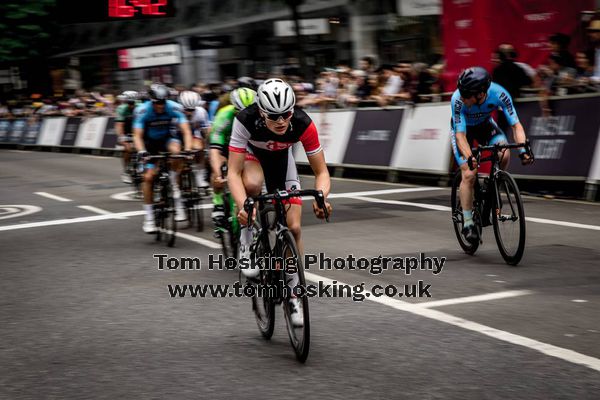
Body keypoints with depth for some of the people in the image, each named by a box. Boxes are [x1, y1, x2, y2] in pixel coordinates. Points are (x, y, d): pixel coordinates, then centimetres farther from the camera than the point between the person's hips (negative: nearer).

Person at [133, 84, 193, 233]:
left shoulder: (173, 107, -23)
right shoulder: (143, 110, -25)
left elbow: (186, 130, -27)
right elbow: (137, 135, -29)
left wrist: (188, 149, -44)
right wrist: (141, 151, -48)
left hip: (166, 139, 0)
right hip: (149, 143, 0)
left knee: (176, 151, -35)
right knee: (148, 176, -14)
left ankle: (174, 186, -12)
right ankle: (149, 217, -2)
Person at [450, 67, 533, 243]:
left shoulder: (499, 94, -34)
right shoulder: (458, 99, -38)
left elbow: (516, 125, -30)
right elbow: (460, 135, -38)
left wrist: (523, 149, -46)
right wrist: (469, 157, -55)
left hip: (484, 124, 2)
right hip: (462, 129, -2)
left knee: (504, 155, -25)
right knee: (469, 174, -15)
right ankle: (468, 223, -3)